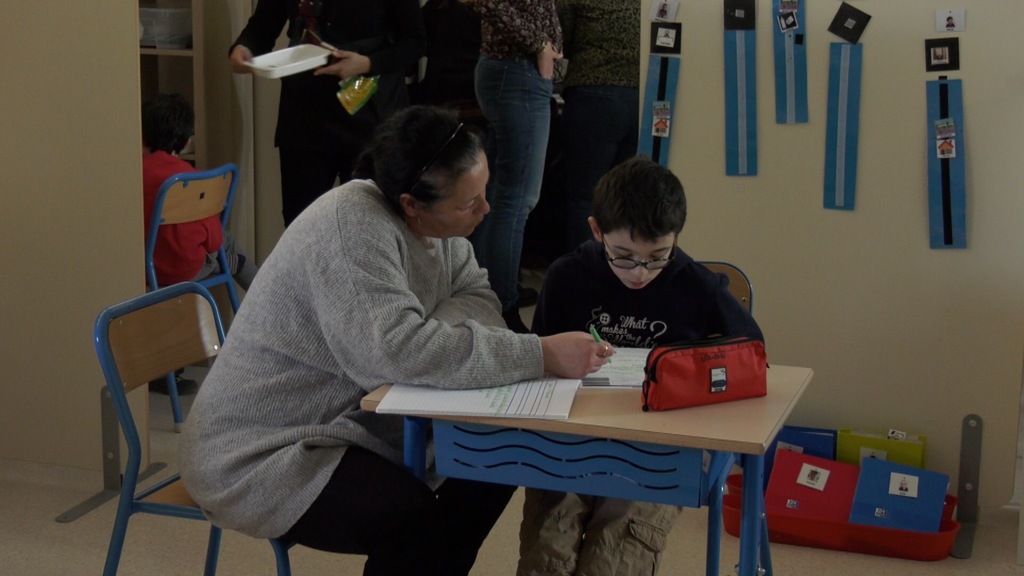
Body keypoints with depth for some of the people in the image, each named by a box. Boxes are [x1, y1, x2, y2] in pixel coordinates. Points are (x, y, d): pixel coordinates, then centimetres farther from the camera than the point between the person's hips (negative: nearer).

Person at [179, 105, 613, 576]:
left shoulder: (435, 221, 0)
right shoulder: (353, 225, -27)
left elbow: (479, 301, 0)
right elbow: (400, 351, -36)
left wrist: (428, 338, -23)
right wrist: (543, 355, -35)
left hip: (350, 418, 9)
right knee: (416, 520, -30)